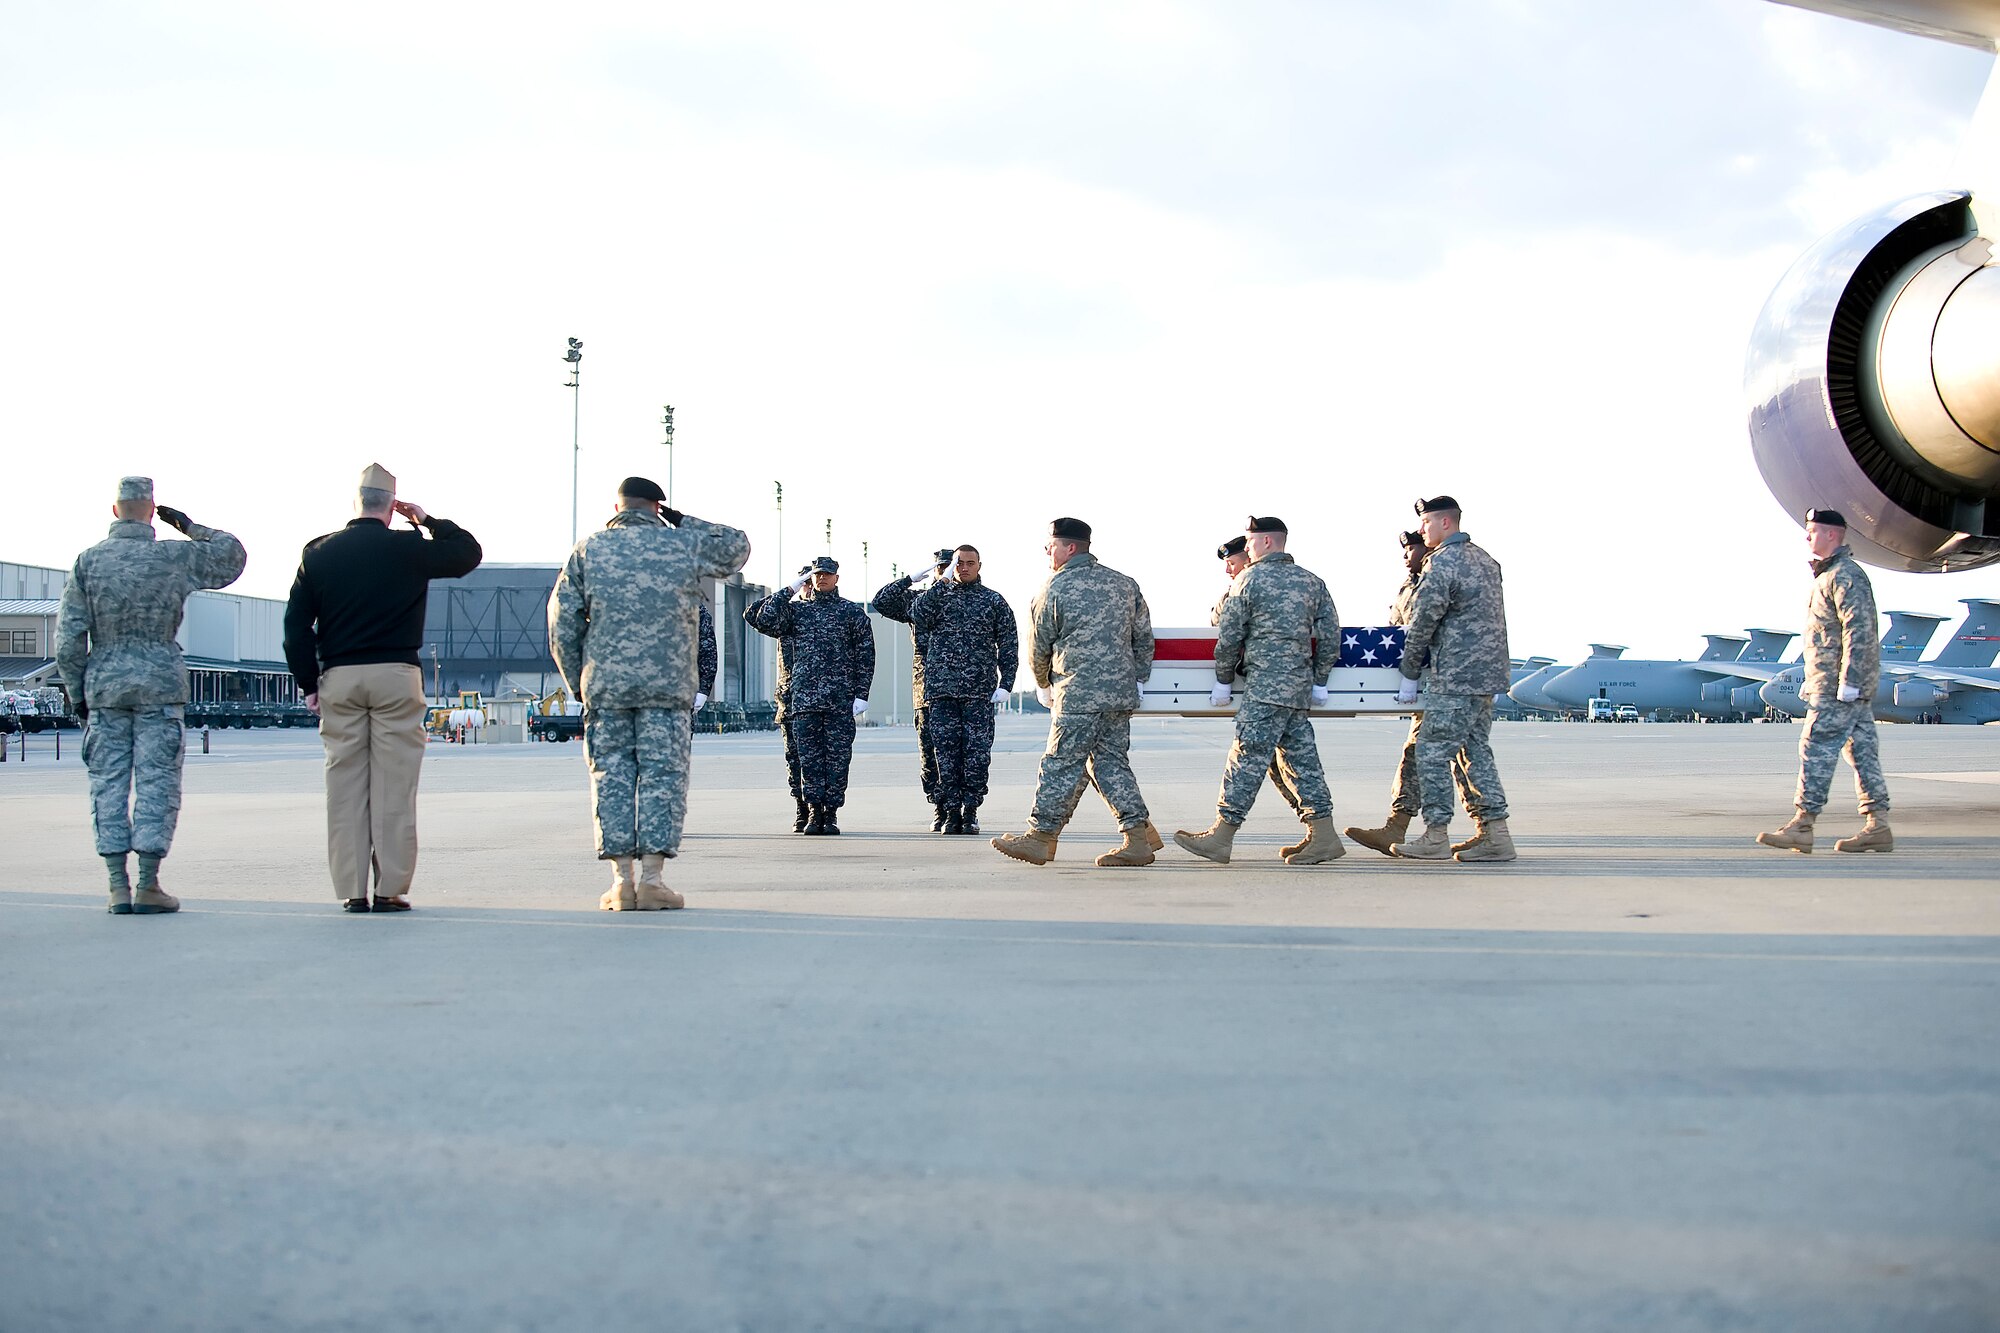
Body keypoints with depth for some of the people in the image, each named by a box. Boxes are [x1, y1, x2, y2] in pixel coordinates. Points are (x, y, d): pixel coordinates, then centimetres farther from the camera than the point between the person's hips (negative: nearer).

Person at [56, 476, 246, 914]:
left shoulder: (88, 561, 0)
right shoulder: (176, 557, -4)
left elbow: (69, 638, -2)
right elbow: (232, 555, 12)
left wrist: (77, 693, 6)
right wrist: (191, 528, 17)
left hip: (104, 686, 2)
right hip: (160, 684, -1)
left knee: (109, 783, 6)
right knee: (157, 781, 1)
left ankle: (119, 886, 3)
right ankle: (148, 886, -2)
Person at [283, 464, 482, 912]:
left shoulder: (318, 552, 6)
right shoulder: (409, 548, -2)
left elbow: (296, 624, 5)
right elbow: (469, 552, 13)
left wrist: (309, 684, 11)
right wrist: (428, 520, 19)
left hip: (339, 679, 2)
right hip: (397, 676, -2)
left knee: (345, 784, 5)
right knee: (394, 785, 1)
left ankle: (351, 890, 5)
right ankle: (391, 889, 0)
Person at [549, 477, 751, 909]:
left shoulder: (587, 551, 7)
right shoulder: (685, 545, 3)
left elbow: (562, 625, 5)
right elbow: (737, 547, 22)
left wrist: (576, 681, 15)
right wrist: (683, 522, 20)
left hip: (604, 686, 1)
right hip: (668, 686, -1)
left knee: (611, 777, 6)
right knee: (663, 776, 1)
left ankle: (622, 879, 4)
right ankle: (652, 878, -3)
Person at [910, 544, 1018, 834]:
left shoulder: (994, 601, 10)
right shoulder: (937, 595, 13)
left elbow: (1009, 645, 8)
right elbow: (917, 617, -8)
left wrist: (1006, 684, -1)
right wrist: (941, 582, -8)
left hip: (979, 691, -1)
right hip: (942, 689, 1)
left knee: (977, 751, -3)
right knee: (946, 750, -1)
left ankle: (971, 812, 3)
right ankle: (951, 812, 4)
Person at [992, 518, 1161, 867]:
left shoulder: (1056, 588, -5)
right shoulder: (1123, 584, 14)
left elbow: (1038, 645, 4)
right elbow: (1144, 637, 17)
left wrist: (1044, 684, 21)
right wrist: (1136, 677, 24)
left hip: (1078, 694, -7)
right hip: (1121, 693, 7)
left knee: (1062, 764, -1)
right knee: (1111, 761, 10)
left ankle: (1041, 836, 4)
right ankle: (1139, 833, 3)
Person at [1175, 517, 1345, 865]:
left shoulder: (1249, 579, -4)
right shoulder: (1312, 581, 13)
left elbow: (1229, 637, -3)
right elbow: (1330, 636, 12)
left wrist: (1223, 680, 7)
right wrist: (1320, 680, 17)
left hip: (1265, 687, -7)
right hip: (1299, 686, 7)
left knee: (1247, 758, -7)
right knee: (1300, 758, 10)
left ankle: (1221, 836, -5)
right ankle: (1323, 837, 8)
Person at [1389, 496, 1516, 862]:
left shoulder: (1441, 563, -13)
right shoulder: (1485, 560, 15)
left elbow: (1423, 623, -9)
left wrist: (1410, 675, 0)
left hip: (1456, 678, -9)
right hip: (1489, 672, 9)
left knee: (1432, 750, -3)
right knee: (1477, 750, 11)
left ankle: (1435, 837, -2)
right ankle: (1496, 835, 8)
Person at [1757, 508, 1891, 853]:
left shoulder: (1846, 575, -13)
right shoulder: (1829, 575, 20)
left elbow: (1858, 631, -21)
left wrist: (1848, 683, -24)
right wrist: (1812, 679, 24)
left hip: (1841, 685, -10)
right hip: (1848, 686, 10)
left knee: (1816, 748, -10)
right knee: (1862, 751, 7)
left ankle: (1802, 826, -10)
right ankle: (1878, 827, 7)